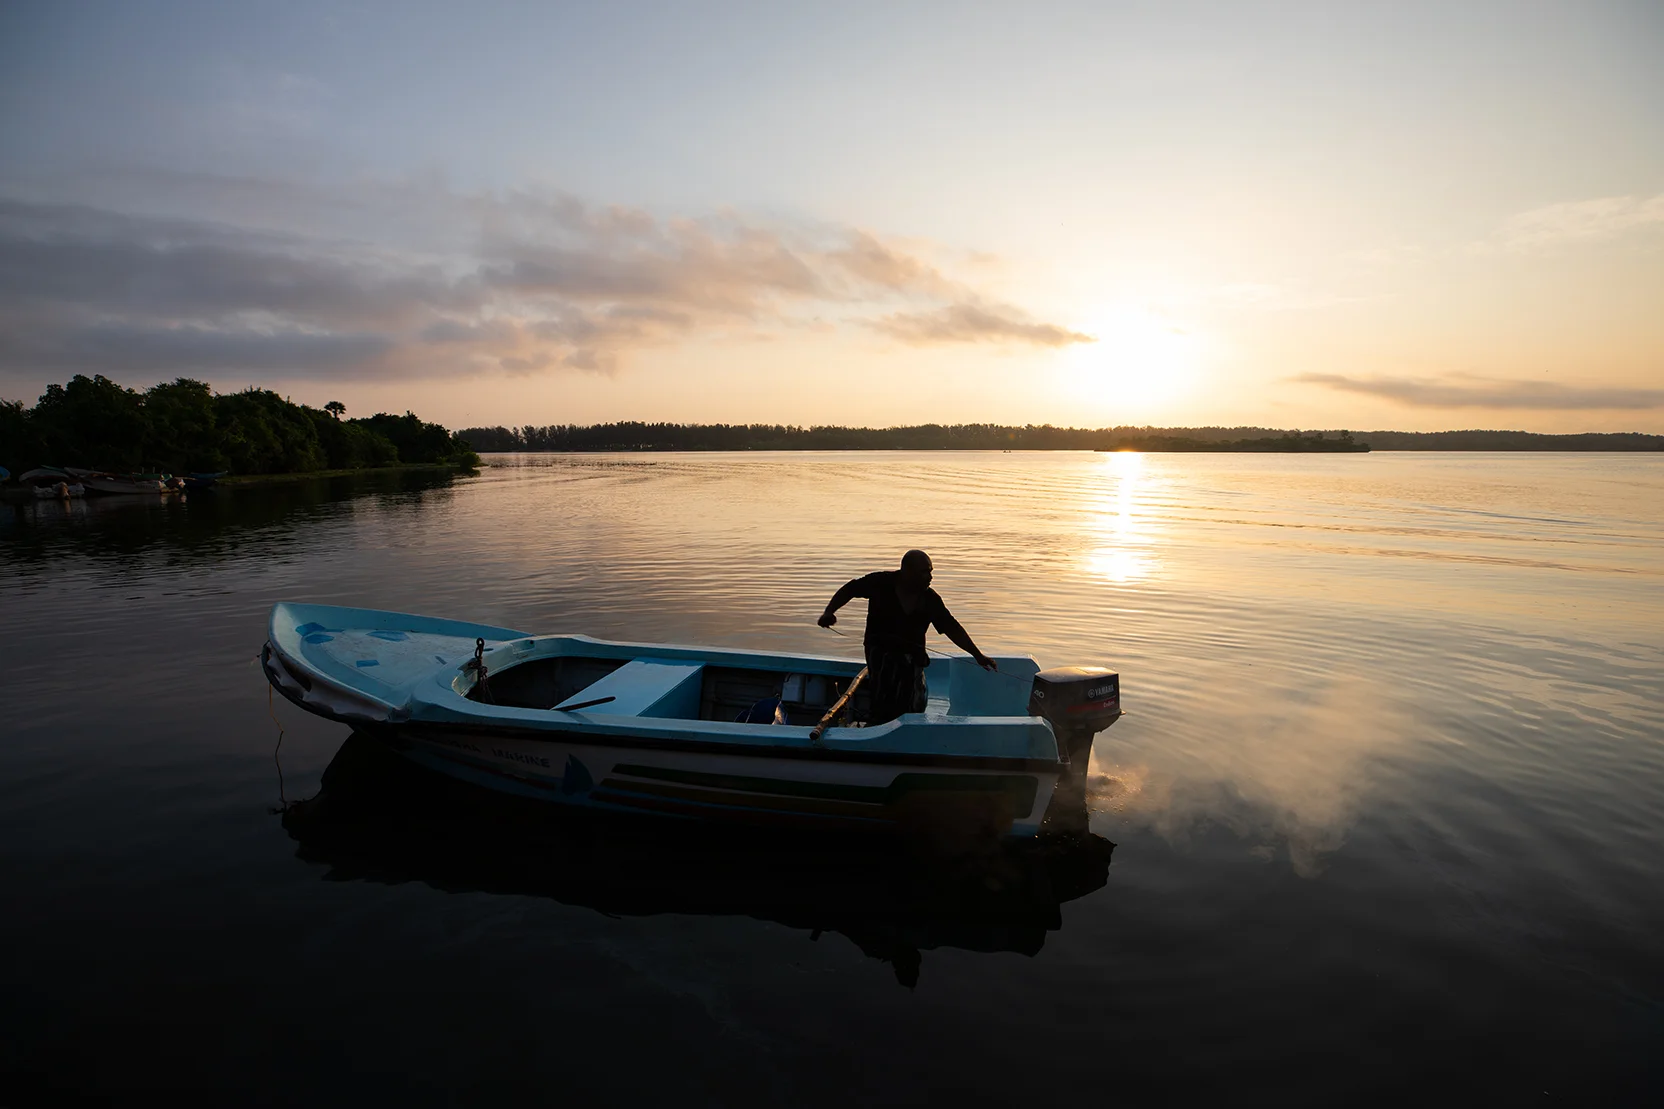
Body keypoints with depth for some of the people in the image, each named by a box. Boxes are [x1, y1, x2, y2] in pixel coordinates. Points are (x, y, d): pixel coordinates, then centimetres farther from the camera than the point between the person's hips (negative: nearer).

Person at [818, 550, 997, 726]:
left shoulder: (931, 599, 2)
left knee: (914, 708, 1)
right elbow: (849, 589, 3)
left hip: (912, 657, 4)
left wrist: (977, 655, 5)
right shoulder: (881, 583, -7)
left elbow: (952, 628, 7)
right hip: (880, 651, -4)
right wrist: (829, 611, -11)